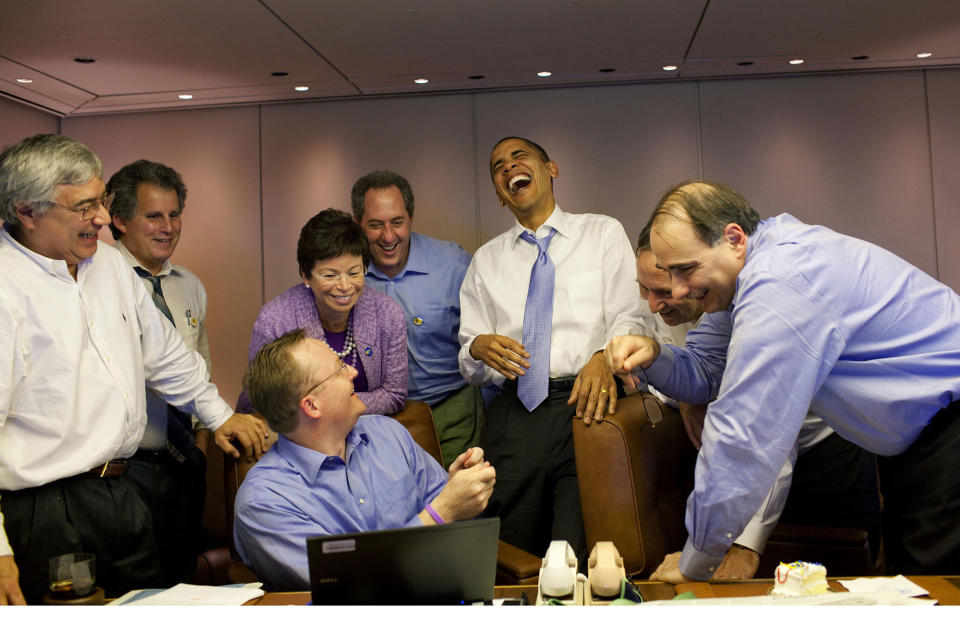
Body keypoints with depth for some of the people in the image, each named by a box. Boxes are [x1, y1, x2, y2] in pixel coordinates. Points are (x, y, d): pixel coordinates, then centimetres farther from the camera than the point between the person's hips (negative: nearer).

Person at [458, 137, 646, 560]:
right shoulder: (486, 260, 20)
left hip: (586, 402, -2)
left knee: (583, 562, -15)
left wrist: (604, 358, -21)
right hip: (513, 413, 3)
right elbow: (468, 365, 16)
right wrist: (480, 347, -8)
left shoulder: (603, 233, 14)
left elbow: (629, 318, 1)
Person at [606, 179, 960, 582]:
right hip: (913, 438, 10)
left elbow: (742, 437, -31)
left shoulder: (779, 286, -31)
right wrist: (652, 357, -14)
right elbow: (705, 371, 10)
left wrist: (692, 565, -22)